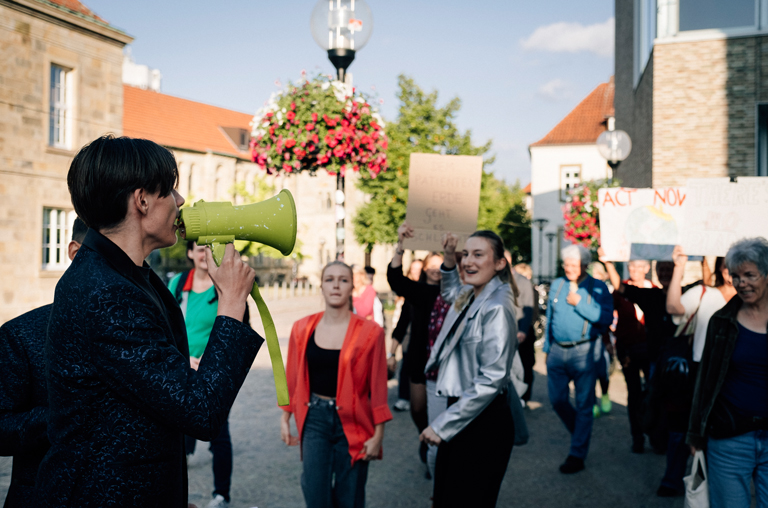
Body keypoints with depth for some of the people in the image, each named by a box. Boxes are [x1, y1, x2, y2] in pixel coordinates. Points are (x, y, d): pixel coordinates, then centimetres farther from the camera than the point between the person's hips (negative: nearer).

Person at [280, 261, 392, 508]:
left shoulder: (369, 332, -6)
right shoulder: (303, 328, 2)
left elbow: (378, 386, -4)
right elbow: (292, 379, 10)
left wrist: (378, 434, -4)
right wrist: (285, 418, 12)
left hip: (352, 422, -1)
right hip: (314, 419, 2)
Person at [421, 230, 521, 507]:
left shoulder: (496, 308, -19)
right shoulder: (469, 297, 7)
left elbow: (490, 381, -23)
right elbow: (450, 292, 35)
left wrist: (442, 425, -18)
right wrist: (449, 258, 16)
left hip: (484, 422, -9)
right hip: (460, 412, 9)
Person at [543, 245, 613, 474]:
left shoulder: (597, 288, -3)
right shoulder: (557, 285, 11)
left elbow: (607, 318, -15)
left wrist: (579, 304, -17)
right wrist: (547, 347, 16)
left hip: (583, 351, -5)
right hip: (557, 350, 5)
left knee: (583, 405, 1)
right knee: (557, 400, 9)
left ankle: (577, 455, 9)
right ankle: (581, 432, 34)